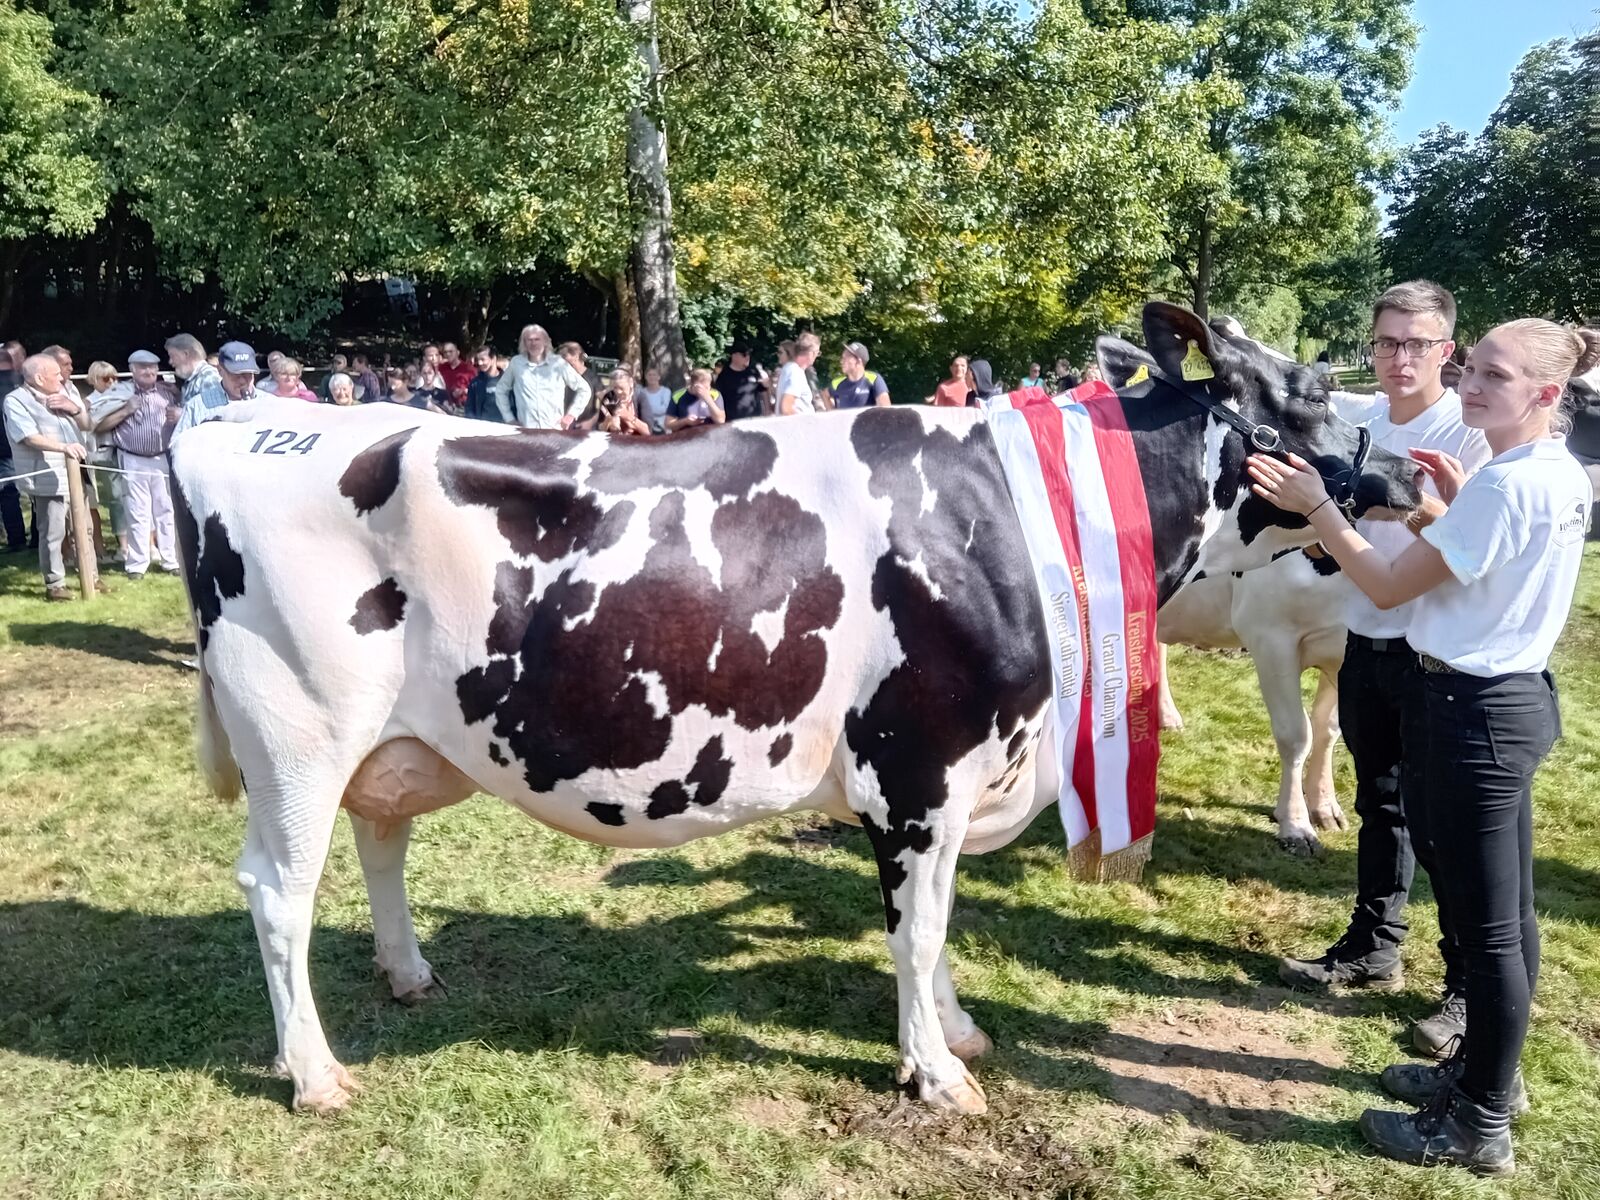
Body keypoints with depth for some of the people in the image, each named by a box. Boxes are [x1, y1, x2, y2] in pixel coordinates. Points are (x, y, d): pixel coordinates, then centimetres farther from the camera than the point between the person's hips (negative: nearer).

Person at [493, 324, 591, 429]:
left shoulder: (558, 363, 4)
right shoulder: (516, 363, 8)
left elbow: (584, 389, 11)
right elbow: (501, 390, 21)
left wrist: (571, 414, 3)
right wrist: (509, 418, 13)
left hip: (555, 431, 0)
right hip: (526, 431, 1)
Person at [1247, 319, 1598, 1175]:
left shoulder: (1503, 483, -21)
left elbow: (1388, 586, -18)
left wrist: (1314, 505, -12)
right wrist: (1461, 500, 13)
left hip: (1471, 709, -10)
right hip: (1518, 695, 10)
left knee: (1484, 925, 2)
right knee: (1505, 911, 20)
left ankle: (1480, 1127, 17)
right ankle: (1486, 1073, 38)